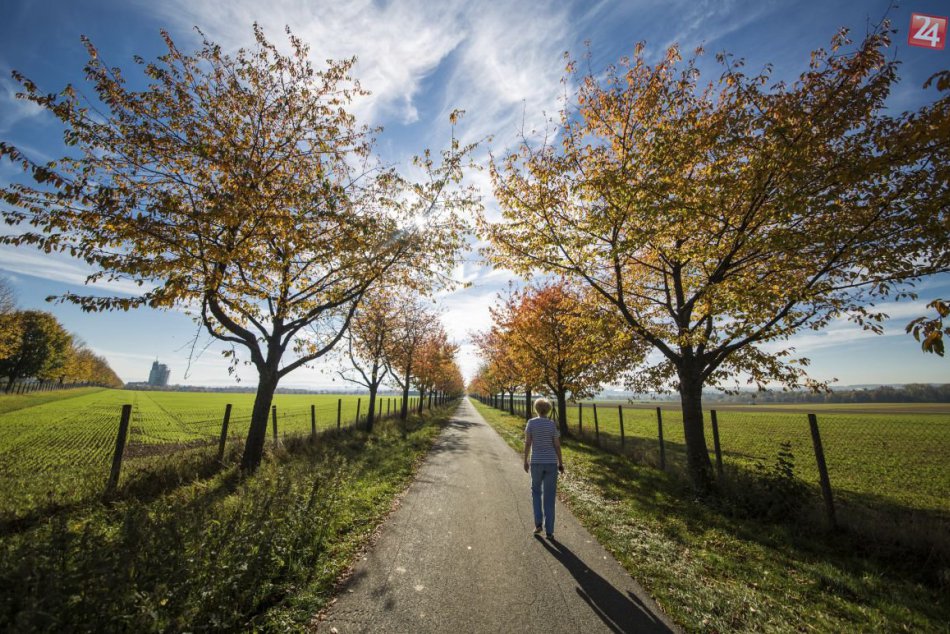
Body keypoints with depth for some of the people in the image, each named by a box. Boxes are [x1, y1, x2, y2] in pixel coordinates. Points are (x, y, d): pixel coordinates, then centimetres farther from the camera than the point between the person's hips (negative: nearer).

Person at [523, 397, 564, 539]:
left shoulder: (531, 423, -7)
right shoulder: (552, 424, -7)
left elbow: (527, 443, -7)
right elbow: (557, 445, -5)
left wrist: (525, 461, 3)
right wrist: (560, 463, 7)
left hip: (536, 462, 0)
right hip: (551, 462, 0)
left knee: (536, 492, 22)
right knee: (549, 497, 10)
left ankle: (538, 523, 12)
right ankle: (549, 531, 13)